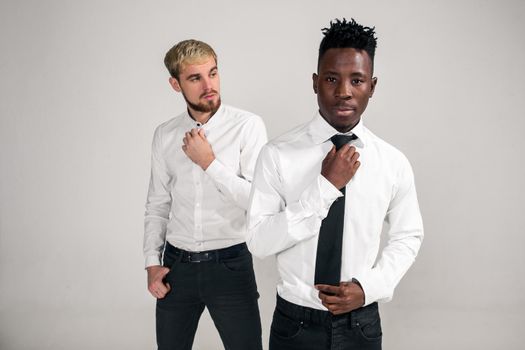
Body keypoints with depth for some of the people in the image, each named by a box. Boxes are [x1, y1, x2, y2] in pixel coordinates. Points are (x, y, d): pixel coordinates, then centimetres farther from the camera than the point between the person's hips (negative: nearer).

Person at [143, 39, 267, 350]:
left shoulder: (248, 126, -9)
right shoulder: (165, 135, 4)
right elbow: (157, 205, 10)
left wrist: (209, 162, -16)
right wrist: (153, 262, 4)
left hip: (230, 263, -3)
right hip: (176, 265, 4)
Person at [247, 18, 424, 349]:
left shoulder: (394, 162, -6)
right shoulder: (277, 155, -12)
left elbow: (408, 236, 6)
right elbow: (258, 241, -16)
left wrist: (370, 286, -9)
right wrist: (324, 187, -23)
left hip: (361, 322, 1)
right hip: (295, 321, -1)